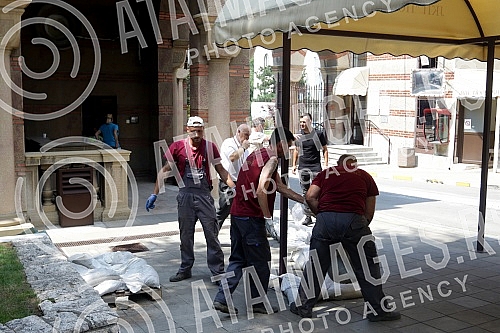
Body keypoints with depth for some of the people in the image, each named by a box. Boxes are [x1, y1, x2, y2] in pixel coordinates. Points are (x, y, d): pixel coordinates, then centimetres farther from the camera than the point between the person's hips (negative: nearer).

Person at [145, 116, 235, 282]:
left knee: (212, 234, -1)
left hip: (204, 194, -1)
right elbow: (165, 170, 4)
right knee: (186, 235, 11)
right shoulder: (178, 147, -1)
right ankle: (185, 269, 24)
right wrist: (154, 194, 1)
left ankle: (218, 270, 7)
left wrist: (235, 188, -4)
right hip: (185, 195, 1)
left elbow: (221, 170, 6)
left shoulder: (210, 147, 1)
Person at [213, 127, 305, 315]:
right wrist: (267, 215, -15)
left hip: (237, 214, 9)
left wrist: (303, 200, 23)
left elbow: (280, 187, 22)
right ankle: (257, 303, 19)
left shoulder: (257, 154, 19)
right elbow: (261, 191, -24)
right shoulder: (271, 159, -11)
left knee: (237, 259, 15)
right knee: (260, 262, 6)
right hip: (252, 217, -9)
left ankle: (221, 299, 11)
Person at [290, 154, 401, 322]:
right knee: (367, 266, 12)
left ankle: (303, 306, 24)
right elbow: (369, 212, 17)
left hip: (325, 218, 1)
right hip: (354, 219, -1)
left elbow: (310, 197, 9)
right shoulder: (366, 176, 22)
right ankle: (377, 310, 20)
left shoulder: (326, 173, 23)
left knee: (315, 265, 13)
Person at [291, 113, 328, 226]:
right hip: (302, 167, 4)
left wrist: (326, 165, -3)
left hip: (315, 167, -4)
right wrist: (294, 164, 14)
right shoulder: (299, 135, 9)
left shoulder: (318, 134, -1)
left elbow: (325, 150, 5)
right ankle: (308, 216, 12)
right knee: (305, 192, 5)